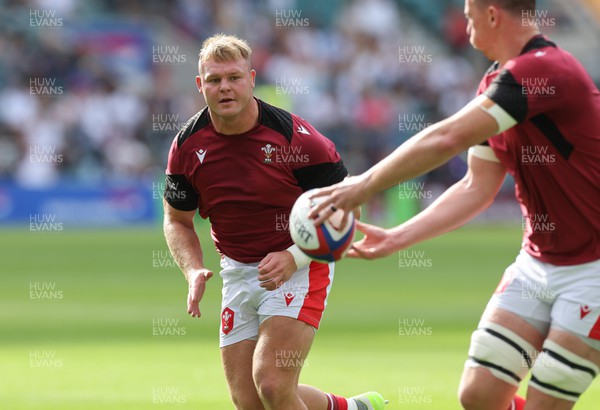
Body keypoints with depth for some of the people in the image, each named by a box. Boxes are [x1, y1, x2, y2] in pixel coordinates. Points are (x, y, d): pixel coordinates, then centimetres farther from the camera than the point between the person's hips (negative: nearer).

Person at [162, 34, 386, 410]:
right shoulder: (188, 146, -4)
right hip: (238, 272, 5)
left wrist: (294, 257, -21)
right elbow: (178, 220, 10)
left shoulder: (295, 136, -17)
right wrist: (195, 272, -9)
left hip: (301, 267, -5)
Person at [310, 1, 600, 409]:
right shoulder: (494, 85, 9)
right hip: (537, 263, 8)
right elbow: (477, 188, 13)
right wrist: (396, 239, 8)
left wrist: (365, 185, -18)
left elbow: (447, 139, -28)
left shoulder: (545, 70, -23)